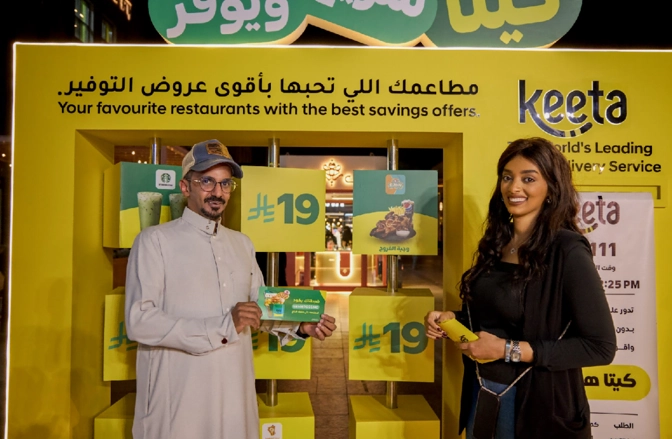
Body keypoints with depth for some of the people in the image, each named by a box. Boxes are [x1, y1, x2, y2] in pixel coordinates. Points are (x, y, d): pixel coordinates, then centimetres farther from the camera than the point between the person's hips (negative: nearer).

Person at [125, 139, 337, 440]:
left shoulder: (242, 243, 11)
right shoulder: (155, 240, -9)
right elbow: (138, 321, -17)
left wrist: (300, 326, -1)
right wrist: (223, 326, -23)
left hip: (234, 392, 5)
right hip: (177, 398, -5)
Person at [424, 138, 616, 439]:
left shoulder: (567, 251, -18)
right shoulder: (496, 243, 2)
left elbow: (600, 347, -19)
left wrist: (509, 349, -22)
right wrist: (452, 319, -5)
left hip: (539, 404, -6)